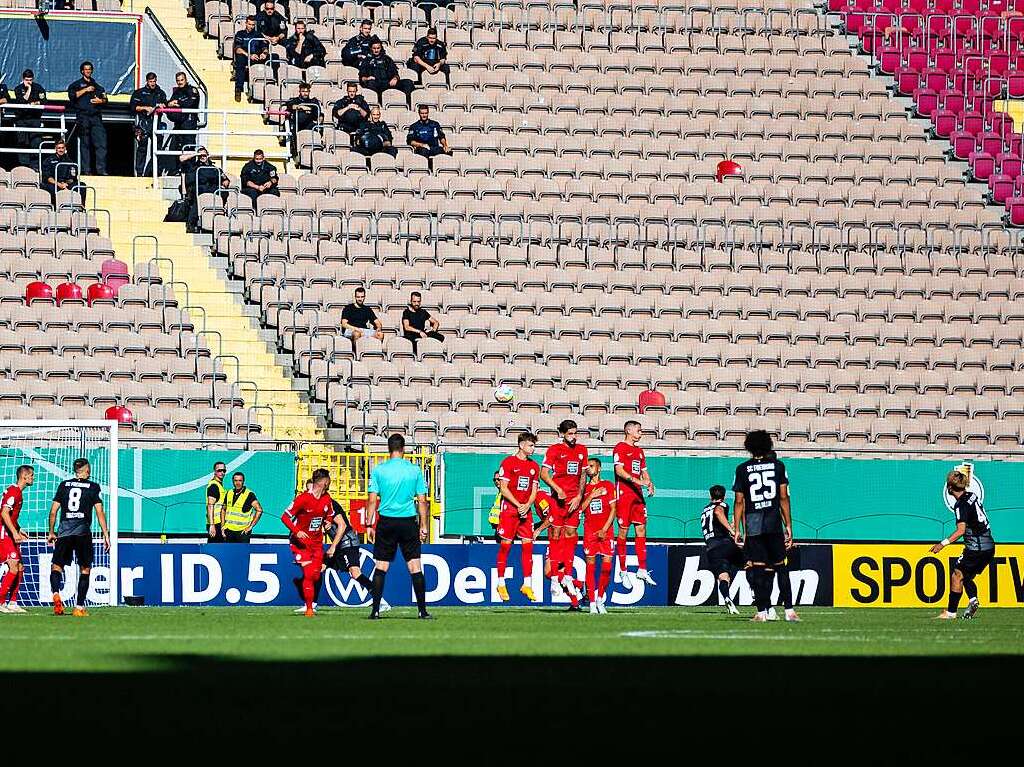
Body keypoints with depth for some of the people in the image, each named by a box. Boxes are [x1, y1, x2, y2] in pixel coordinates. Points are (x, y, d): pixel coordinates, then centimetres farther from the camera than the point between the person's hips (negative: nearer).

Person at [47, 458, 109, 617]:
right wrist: (106, 536, 3)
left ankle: (56, 593, -24)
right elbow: (100, 513, -1)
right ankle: (79, 607, 3)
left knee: (56, 566, 6)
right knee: (85, 569, 9)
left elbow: (53, 511, 9)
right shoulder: (93, 487, 4)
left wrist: (51, 532, 19)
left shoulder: (64, 485, 10)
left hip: (64, 532, 1)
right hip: (83, 532, -1)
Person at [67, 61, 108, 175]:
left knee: (101, 142, -10)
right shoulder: (77, 84, 13)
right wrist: (85, 90, -7)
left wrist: (101, 101, -1)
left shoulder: (97, 86, 22)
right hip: (83, 117, -2)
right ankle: (86, 169, 0)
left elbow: (105, 99, 22)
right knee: (85, 144, -2)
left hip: (96, 117, 2)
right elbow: (72, 95, -5)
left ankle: (101, 169, -13)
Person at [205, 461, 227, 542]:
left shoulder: (220, 484, 19)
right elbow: (210, 506, -18)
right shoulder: (213, 485, -11)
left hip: (220, 523, 10)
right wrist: (212, 525, -24)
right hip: (215, 523, -10)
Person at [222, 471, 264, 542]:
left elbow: (259, 510, -12)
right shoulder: (229, 493, 9)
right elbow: (224, 510, 20)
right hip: (229, 530, 5)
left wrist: (251, 526, -12)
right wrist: (223, 526, 11)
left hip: (242, 531, -5)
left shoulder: (249, 495, -7)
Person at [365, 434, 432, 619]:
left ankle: (375, 610, 2)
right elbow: (422, 501, 1)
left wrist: (369, 525, 5)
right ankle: (422, 610, 0)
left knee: (381, 567, 6)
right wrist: (424, 526, 7)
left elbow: (372, 500, -1)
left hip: (386, 522, 0)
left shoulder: (378, 470, 0)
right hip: (408, 521, 0)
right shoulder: (414, 470, 0)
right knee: (415, 567, 3)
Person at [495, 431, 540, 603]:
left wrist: (527, 505, -6)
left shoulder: (534, 466, 13)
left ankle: (526, 585, 2)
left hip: (525, 510, 5)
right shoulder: (508, 463, -3)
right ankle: (501, 584, 6)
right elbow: (503, 488, -7)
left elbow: (534, 490, 13)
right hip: (509, 509, -5)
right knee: (505, 545, -2)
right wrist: (518, 505, -14)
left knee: (528, 545, -2)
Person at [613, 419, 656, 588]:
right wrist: (637, 481, -24)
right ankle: (623, 572, 2)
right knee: (623, 531, -3)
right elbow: (619, 470, -16)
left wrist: (649, 483, 2)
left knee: (641, 529, 5)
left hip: (638, 494, 8)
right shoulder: (620, 448, -5)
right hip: (624, 494, -8)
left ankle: (642, 570, 9)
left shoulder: (639, 450, 20)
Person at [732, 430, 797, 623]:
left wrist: (737, 529, 6)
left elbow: (739, 502, 2)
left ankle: (763, 611, -4)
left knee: (758, 568, 0)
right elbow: (784, 498, 4)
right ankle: (789, 610, 3)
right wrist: (788, 526, 9)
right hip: (774, 522, 1)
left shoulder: (742, 469, 4)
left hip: (752, 524, -1)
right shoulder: (778, 465, 6)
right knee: (780, 566, 7)